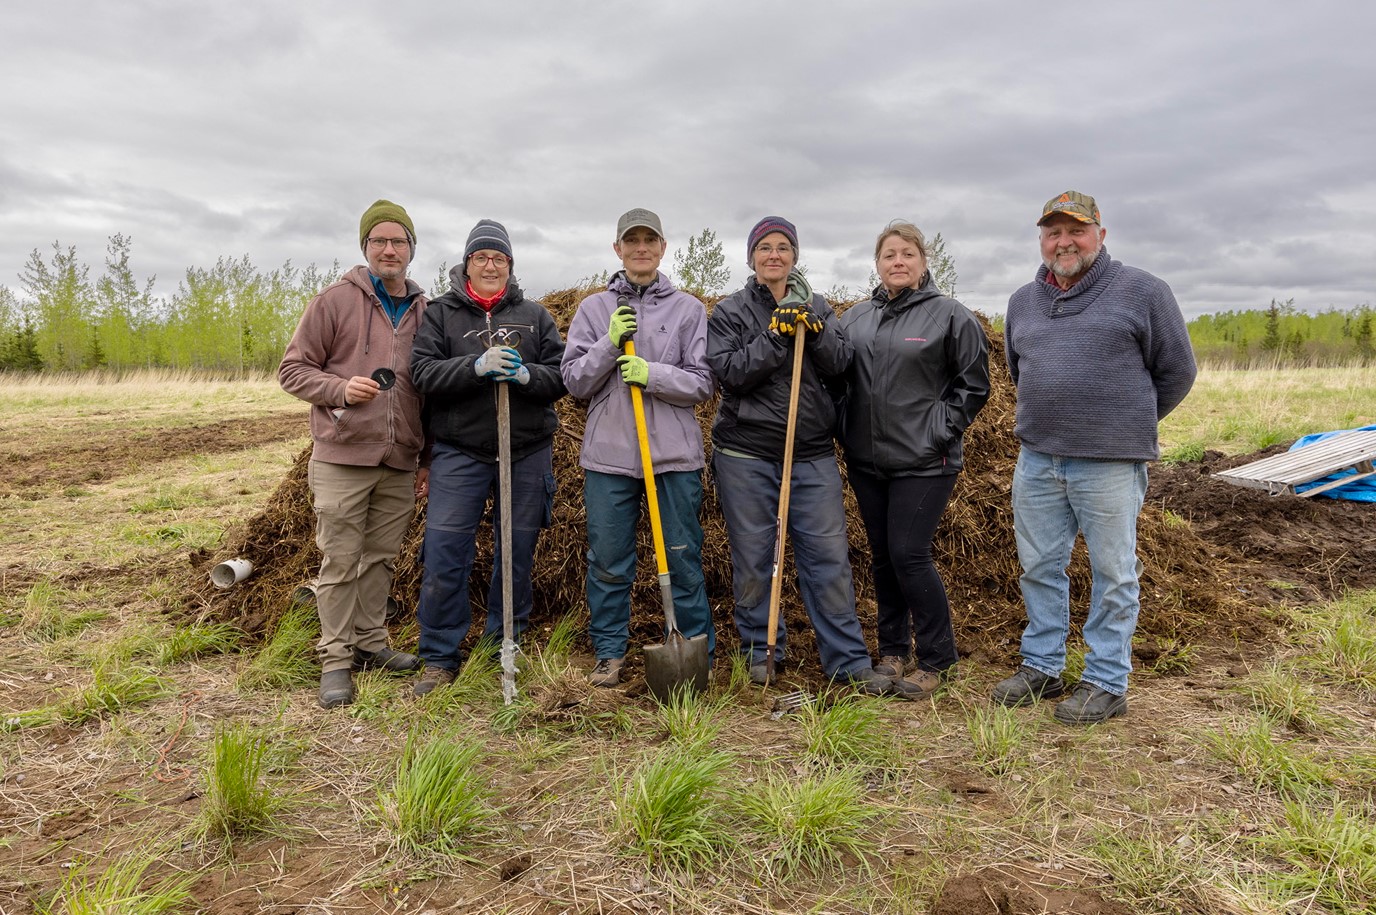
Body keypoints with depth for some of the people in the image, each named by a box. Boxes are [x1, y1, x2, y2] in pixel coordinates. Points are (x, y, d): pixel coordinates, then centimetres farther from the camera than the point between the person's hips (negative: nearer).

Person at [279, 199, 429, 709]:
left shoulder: (424, 311, 11)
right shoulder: (335, 301, -1)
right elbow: (293, 369, 1)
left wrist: (428, 459, 14)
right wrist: (340, 388, -18)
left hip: (400, 465, 4)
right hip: (342, 459, -4)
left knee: (381, 559, 12)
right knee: (340, 561, 1)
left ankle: (370, 644, 26)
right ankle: (336, 658, 11)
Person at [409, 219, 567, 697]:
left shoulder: (535, 315, 9)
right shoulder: (440, 313, 5)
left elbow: (560, 376, 4)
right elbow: (423, 373, -7)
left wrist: (525, 375, -16)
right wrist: (476, 366, -21)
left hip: (527, 453, 2)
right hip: (459, 451, -1)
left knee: (518, 552, 10)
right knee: (444, 555, -4)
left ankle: (505, 648, 27)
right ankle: (439, 660, 10)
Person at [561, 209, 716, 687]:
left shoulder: (688, 309, 6)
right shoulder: (593, 308, 9)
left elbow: (702, 383, 1)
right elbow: (574, 381, 4)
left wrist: (653, 374, -14)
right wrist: (609, 344, -10)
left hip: (675, 455, -1)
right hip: (608, 454, 1)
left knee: (683, 559, 6)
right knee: (608, 562, 8)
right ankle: (609, 652, 23)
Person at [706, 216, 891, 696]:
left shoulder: (816, 306, 12)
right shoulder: (730, 311, 4)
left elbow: (841, 364, 1)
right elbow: (730, 372, -10)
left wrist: (814, 330, -14)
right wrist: (776, 335, -17)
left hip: (813, 454, 2)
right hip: (746, 454, -2)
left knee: (829, 554, 1)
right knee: (752, 557, 6)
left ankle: (849, 660, 9)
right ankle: (761, 649, 23)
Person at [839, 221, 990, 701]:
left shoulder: (951, 315, -3)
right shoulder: (856, 318, 11)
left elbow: (973, 384, -2)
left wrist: (939, 432, -9)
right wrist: (846, 432, 6)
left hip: (923, 462, -5)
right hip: (867, 461, 6)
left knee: (909, 554, -9)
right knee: (882, 556, 12)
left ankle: (936, 659, 8)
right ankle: (893, 651, 27)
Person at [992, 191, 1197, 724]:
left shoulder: (1140, 292, -2)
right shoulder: (1023, 301, 13)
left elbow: (1176, 371, 5)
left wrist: (1129, 427, 11)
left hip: (1109, 464, -5)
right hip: (1036, 459, 5)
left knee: (1112, 574, 4)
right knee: (1040, 567, 11)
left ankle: (1107, 683, 14)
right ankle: (1042, 667, 25)